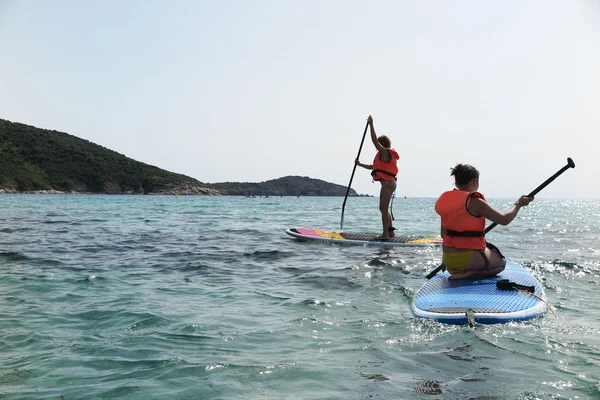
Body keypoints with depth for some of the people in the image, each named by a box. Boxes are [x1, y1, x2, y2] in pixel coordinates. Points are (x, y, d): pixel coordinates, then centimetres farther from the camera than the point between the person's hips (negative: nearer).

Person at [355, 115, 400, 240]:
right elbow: (373, 167, 29)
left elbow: (374, 140, -17)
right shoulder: (386, 155, 22)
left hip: (387, 183, -10)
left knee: (383, 209, -9)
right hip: (389, 183, 10)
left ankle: (385, 234, -10)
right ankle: (390, 231, 24)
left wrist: (371, 124, -13)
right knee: (384, 209, 18)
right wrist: (360, 164, 22)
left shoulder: (385, 152, -7)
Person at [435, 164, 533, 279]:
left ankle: (456, 271, 7)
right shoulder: (474, 202, -15)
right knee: (501, 262, 20)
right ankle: (467, 274, -6)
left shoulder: (446, 201, 6)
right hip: (468, 258, -8)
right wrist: (519, 204, 4)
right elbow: (504, 219, -11)